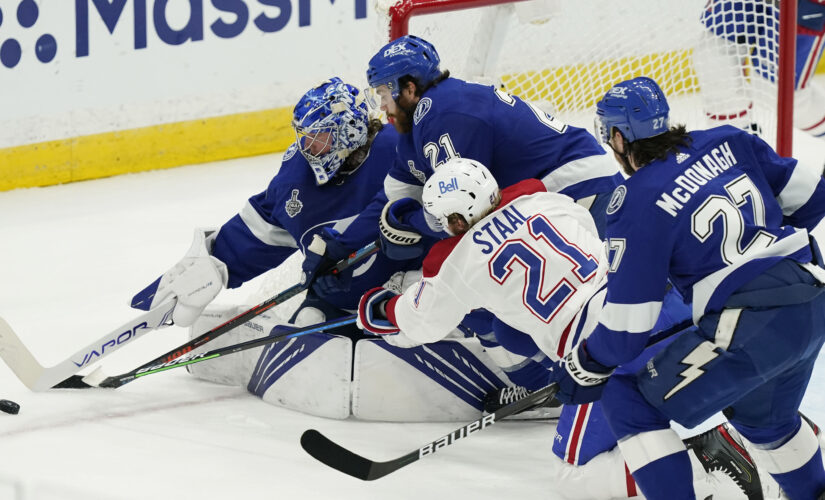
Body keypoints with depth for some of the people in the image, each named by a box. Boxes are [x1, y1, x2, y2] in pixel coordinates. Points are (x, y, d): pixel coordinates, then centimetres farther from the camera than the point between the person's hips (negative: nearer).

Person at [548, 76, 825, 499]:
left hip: (751, 330, -8)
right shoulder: (728, 143, 8)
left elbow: (627, 326, -8)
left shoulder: (636, 204, -9)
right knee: (763, 416, 35)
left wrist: (583, 369, 8)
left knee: (628, 403, 6)